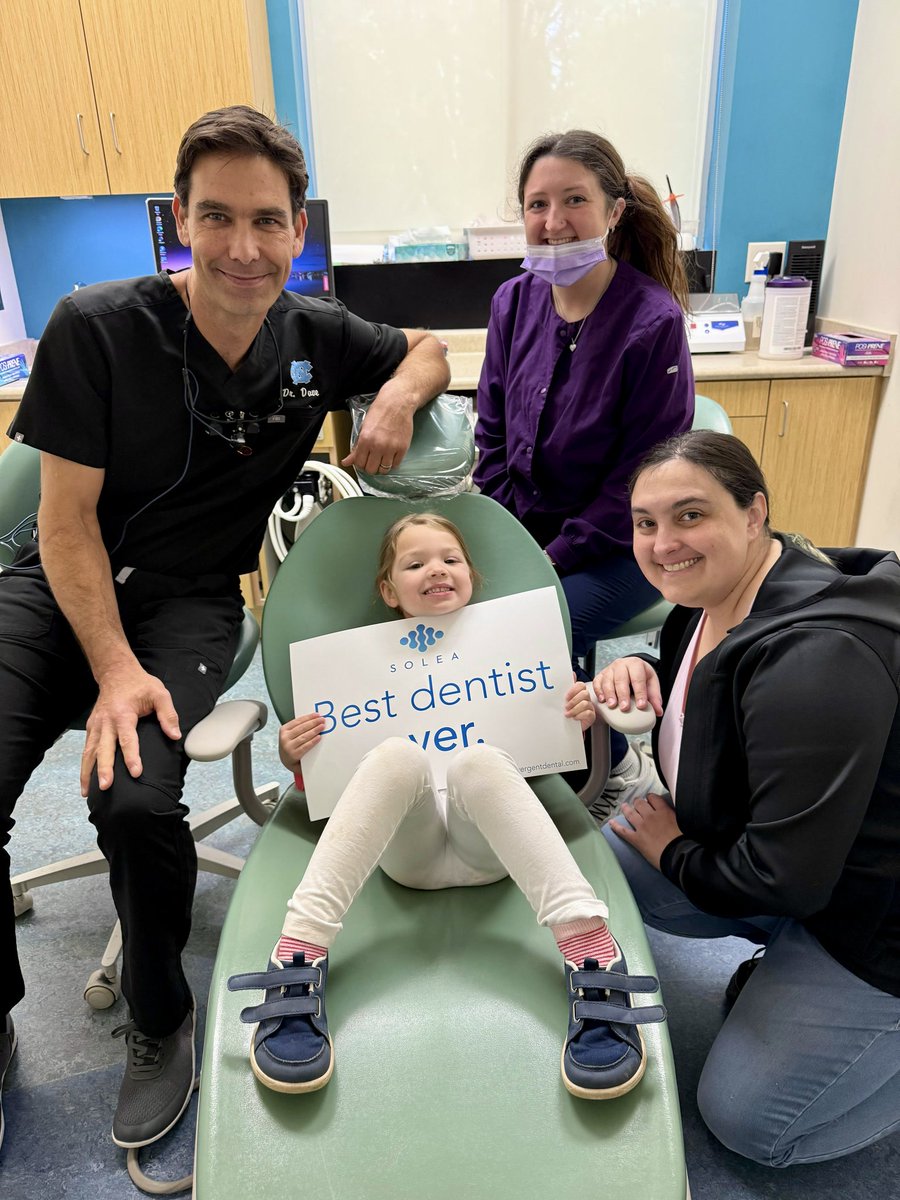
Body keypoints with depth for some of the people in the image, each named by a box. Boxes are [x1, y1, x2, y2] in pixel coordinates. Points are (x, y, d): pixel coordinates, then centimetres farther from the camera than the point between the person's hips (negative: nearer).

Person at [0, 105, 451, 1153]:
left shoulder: (317, 338, -1)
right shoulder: (96, 327, -10)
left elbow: (428, 349, 18)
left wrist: (397, 396, -6)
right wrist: (115, 670, -18)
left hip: (191, 599, 0)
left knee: (137, 800, -27)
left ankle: (158, 1022, 7)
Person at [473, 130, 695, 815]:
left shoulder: (653, 321, -16)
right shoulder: (515, 301, 1)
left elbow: (640, 478, -16)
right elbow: (493, 435, 7)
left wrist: (550, 560, -18)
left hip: (621, 546, -5)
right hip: (524, 525, 6)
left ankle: (616, 767, 7)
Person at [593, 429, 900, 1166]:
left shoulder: (812, 657, -34)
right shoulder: (714, 600, -5)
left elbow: (786, 877, -31)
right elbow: (702, 703, 15)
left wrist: (675, 852, -12)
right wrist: (643, 673, -9)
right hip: (777, 857, 8)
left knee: (746, 1120, -2)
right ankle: (788, 961, 14)